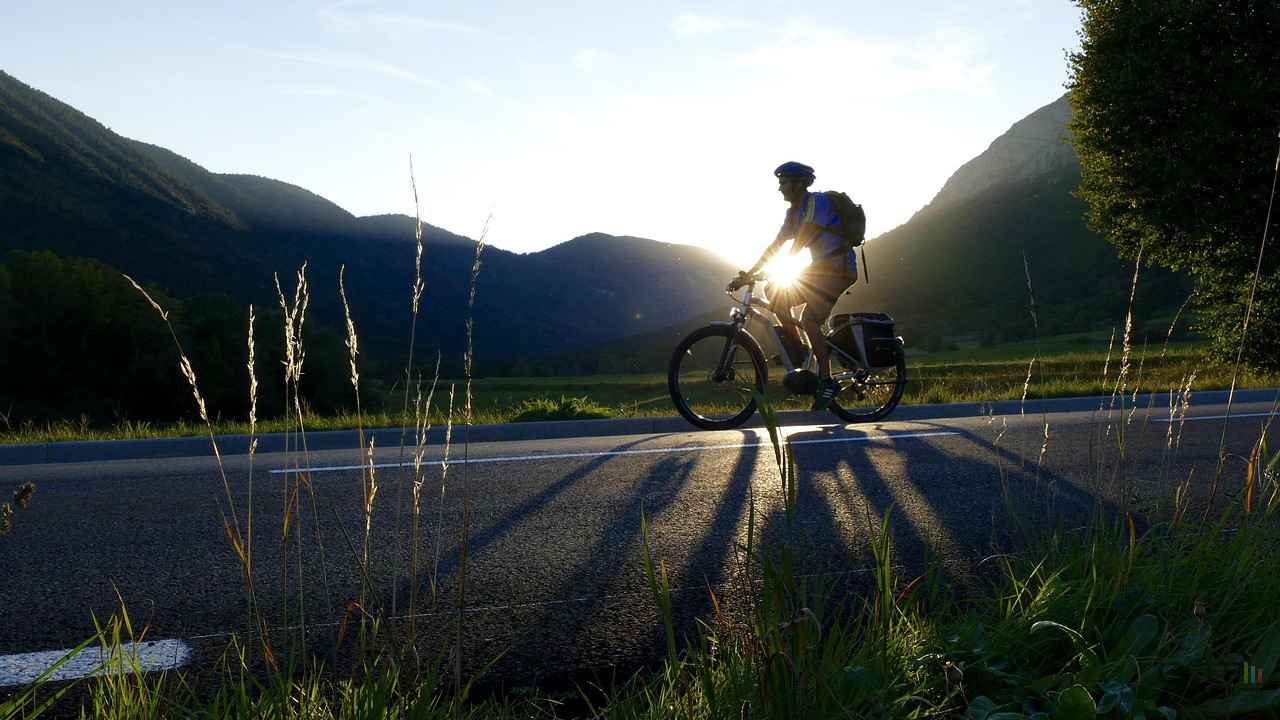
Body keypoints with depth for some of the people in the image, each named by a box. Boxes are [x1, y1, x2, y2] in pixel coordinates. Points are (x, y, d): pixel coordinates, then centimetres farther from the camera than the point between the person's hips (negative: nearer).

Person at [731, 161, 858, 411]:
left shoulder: (817, 202, -16)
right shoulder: (793, 212, 11)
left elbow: (802, 239, -26)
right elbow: (775, 246, 10)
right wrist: (747, 273, 4)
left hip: (839, 269, -9)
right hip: (820, 269, 9)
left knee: (809, 319, -20)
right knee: (779, 300, -4)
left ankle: (826, 381, -12)